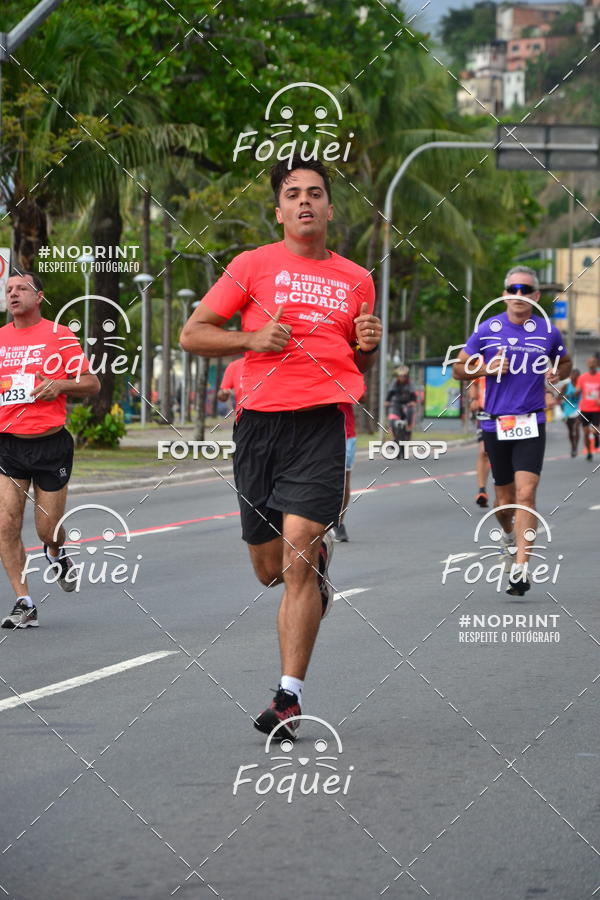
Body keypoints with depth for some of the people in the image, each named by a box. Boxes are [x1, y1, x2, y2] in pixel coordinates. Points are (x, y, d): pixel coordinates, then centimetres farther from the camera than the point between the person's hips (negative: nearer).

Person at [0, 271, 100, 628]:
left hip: (51, 444, -3)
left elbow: (92, 384, 1)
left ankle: (57, 554, 40)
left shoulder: (60, 336, -1)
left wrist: (60, 385, -16)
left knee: (49, 530, 2)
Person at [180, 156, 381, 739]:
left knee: (297, 565, -13)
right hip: (259, 422, 1)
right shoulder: (254, 265, 7)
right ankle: (318, 558, 45)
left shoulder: (356, 280, 15)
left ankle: (289, 697, -10)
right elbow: (192, 334, 7)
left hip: (321, 423, -1)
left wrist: (368, 345, 3)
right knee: (270, 570, 9)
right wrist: (253, 338, -9)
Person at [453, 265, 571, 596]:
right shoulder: (487, 330, 0)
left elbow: (564, 362, 21)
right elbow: (459, 368, 8)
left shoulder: (548, 332, 2)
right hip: (496, 423, 1)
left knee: (525, 494, -15)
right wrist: (486, 368, -11)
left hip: (531, 423, -1)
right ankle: (508, 532, 45)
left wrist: (558, 373, -2)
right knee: (505, 498, 11)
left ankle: (520, 568, -17)